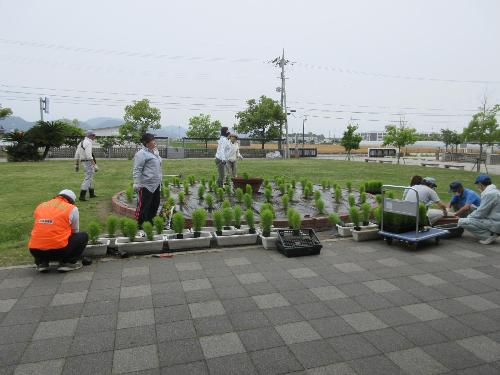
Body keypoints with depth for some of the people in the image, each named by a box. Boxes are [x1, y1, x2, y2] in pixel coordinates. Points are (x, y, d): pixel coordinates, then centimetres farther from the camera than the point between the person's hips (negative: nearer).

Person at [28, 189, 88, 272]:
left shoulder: (40, 206, 16)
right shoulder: (72, 208, 4)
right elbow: (75, 232, 17)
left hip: (36, 252, 5)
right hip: (59, 251, -5)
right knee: (83, 236, 17)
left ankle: (41, 263, 17)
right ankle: (68, 262, 6)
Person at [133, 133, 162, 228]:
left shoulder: (155, 151, 13)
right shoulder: (142, 153, -14)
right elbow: (137, 170, -18)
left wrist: (160, 180, 21)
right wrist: (137, 184, -21)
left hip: (156, 184, 9)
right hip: (146, 185, -9)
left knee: (155, 205, 16)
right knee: (143, 206, -1)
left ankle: (150, 222, 30)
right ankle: (140, 224, 10)